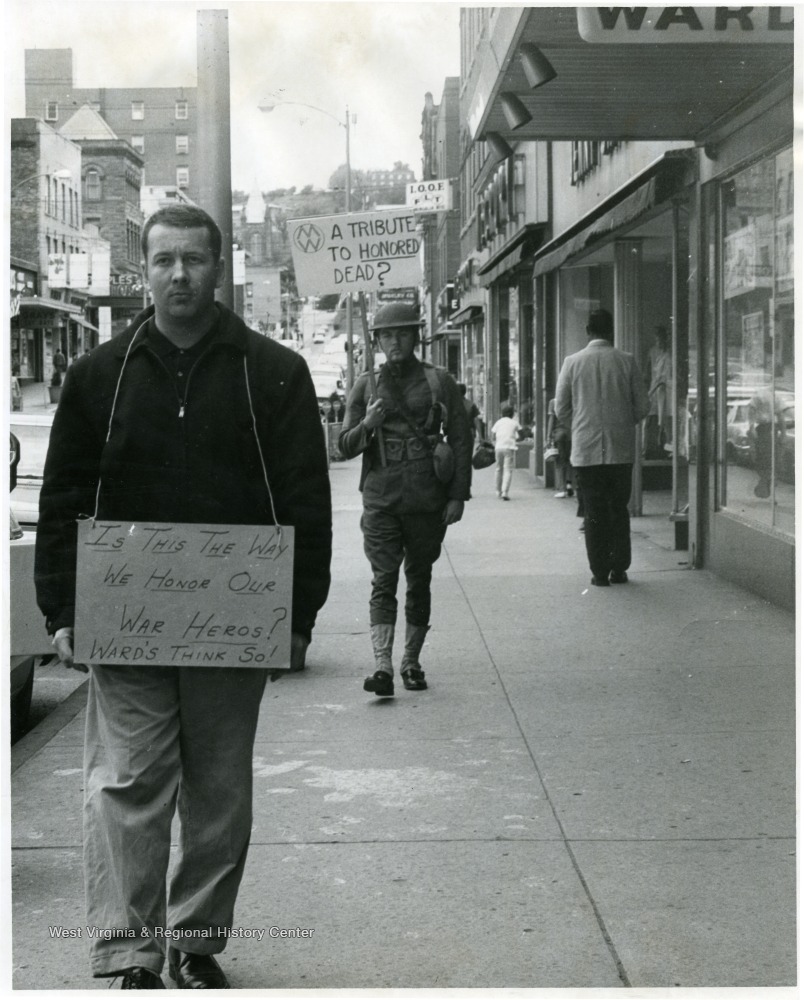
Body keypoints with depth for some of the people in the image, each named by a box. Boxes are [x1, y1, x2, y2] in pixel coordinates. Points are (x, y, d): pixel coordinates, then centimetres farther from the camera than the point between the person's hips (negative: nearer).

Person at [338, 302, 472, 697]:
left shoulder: (439, 381, 5)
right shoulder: (365, 384, 9)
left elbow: (461, 440, 4)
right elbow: (345, 445, 10)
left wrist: (458, 495, -3)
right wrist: (367, 425, -12)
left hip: (427, 498, 0)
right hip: (380, 497, 0)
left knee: (419, 580, 9)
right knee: (383, 580, -10)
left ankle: (411, 662, 20)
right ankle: (382, 665, -17)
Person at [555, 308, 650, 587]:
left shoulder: (572, 362, -3)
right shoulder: (626, 362, -2)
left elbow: (561, 409, 2)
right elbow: (642, 406, 1)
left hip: (586, 449, 0)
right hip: (621, 450, 1)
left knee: (594, 513, 5)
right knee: (619, 510, 11)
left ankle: (600, 572, 5)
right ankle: (619, 569, 12)